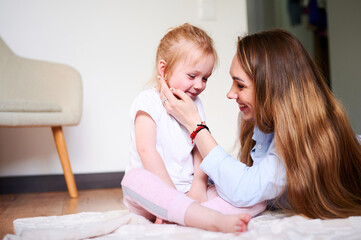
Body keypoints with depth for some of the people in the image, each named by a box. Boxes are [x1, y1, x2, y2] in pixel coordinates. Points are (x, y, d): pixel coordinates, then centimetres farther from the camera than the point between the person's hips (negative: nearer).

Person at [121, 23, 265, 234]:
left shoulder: (195, 105, 14)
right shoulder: (148, 102, -4)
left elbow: (200, 149, 6)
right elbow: (146, 150, -16)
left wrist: (199, 186, -11)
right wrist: (171, 193, -21)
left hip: (187, 191, 5)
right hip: (155, 192, -5)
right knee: (135, 178, -40)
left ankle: (177, 217, -33)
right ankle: (216, 219, -49)